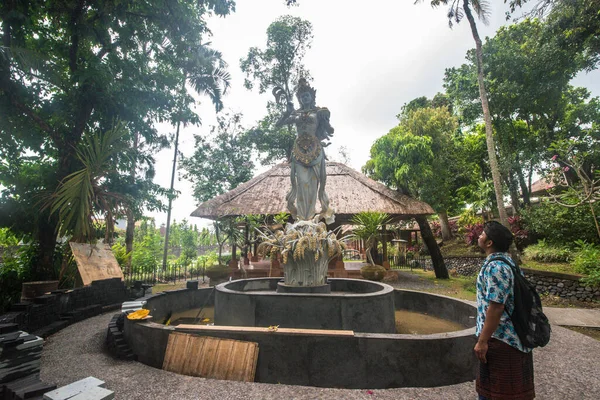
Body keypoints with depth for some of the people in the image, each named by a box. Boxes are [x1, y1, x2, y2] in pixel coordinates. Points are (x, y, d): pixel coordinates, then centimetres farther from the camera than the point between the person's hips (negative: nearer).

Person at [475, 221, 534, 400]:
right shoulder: (506, 261, 9)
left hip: (500, 338, -9)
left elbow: (496, 307, -25)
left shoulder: (495, 266, -23)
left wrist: (482, 341, -19)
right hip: (512, 336, 10)